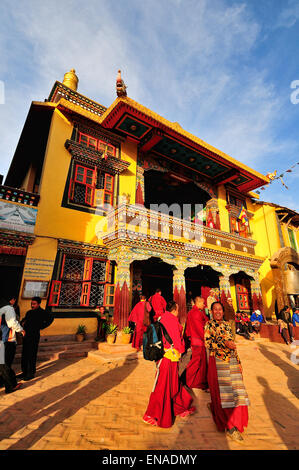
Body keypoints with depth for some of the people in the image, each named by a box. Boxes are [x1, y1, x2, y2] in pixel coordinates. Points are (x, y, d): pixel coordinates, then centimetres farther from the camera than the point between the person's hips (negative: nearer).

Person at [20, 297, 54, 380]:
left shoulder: (42, 313, -8)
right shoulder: (29, 312, 15)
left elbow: (50, 318, -21)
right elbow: (24, 320, 31)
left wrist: (41, 326, -15)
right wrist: (22, 323, 8)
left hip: (34, 336, -8)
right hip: (26, 336, 8)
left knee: (32, 356, -2)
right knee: (24, 355, 15)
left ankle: (31, 373, 10)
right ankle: (24, 372, 29)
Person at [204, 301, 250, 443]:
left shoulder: (227, 324, 12)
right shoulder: (209, 325, -5)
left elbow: (232, 343, 17)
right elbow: (208, 343, -12)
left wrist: (238, 361, 15)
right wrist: (224, 343, -21)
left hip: (231, 361, 6)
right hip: (217, 361, -6)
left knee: (235, 389, 7)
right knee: (223, 390, -5)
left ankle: (214, 406, 31)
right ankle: (230, 427, 7)